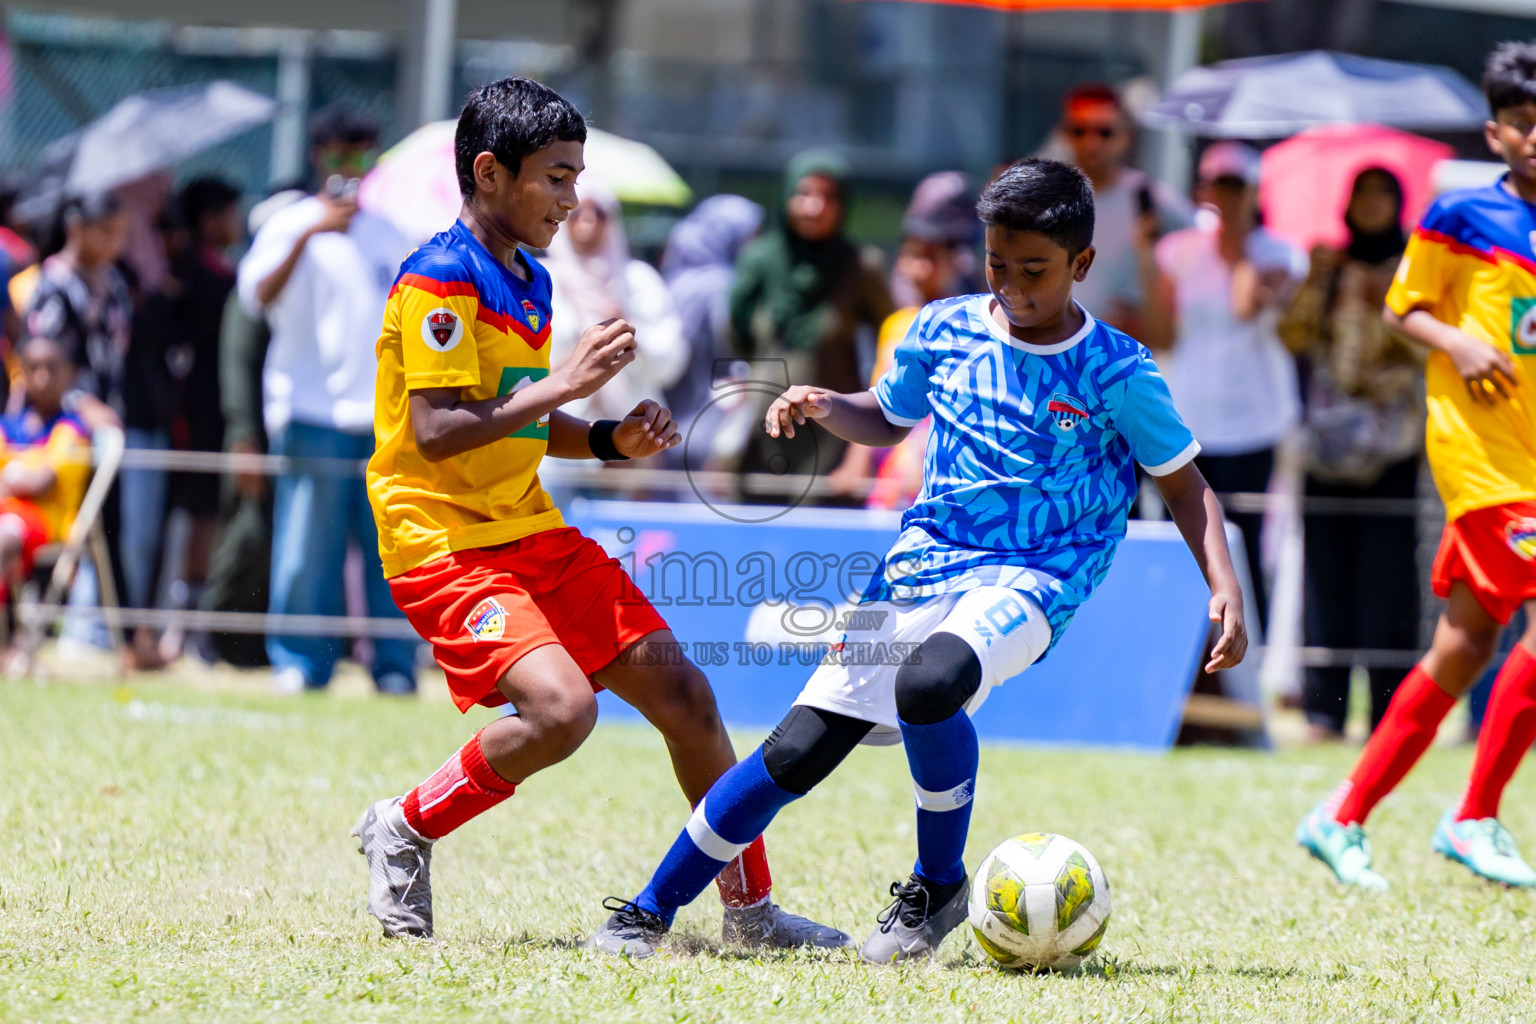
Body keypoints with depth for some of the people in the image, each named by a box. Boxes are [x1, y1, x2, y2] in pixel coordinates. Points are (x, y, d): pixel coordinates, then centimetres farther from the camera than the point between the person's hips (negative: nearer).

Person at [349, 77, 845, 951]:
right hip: (444, 541, -9)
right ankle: (404, 830, -4)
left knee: (681, 691, 4)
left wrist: (614, 442, 5)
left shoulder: (531, 280, 14)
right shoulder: (440, 279, -14)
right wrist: (564, 384, -23)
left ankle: (751, 907, 15)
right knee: (562, 707, -28)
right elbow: (436, 431, -22)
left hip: (532, 531, 9)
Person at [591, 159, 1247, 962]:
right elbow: (886, 420, 22)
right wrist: (822, 406, 1)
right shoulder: (944, 330, 5)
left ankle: (939, 887, -11)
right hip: (922, 560, 4)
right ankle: (649, 911, 8)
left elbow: (1185, 485, 3)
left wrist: (1224, 589, -10)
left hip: (1028, 583, -4)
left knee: (929, 685, -35)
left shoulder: (1118, 372, -5)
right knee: (800, 749, -4)